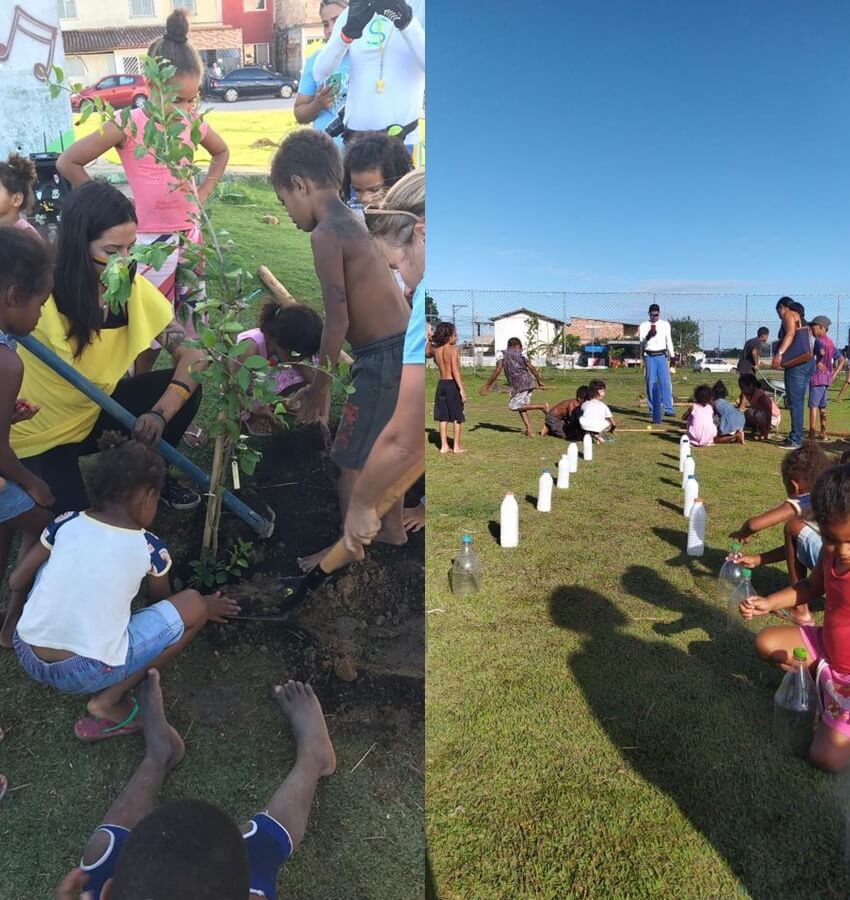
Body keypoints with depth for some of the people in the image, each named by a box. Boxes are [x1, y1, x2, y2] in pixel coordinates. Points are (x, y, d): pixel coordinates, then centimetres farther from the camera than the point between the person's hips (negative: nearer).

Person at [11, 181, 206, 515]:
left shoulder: (134, 290, -14)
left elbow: (191, 355, -18)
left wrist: (161, 413, -32)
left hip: (94, 415, 4)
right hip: (38, 437, -4)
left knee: (184, 388, -14)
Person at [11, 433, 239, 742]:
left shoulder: (66, 523, 3)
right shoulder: (149, 548, -3)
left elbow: (16, 583, 12)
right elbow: (161, 601, 16)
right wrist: (204, 608, 35)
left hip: (26, 656, 5)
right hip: (85, 673, -5)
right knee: (193, 604, 4)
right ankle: (108, 701, 1)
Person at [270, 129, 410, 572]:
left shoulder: (326, 234, -15)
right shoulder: (350, 222, 13)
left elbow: (338, 322, -18)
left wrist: (319, 385, -7)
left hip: (384, 358, -9)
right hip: (402, 347, 9)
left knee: (349, 463, 6)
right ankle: (393, 530, 42)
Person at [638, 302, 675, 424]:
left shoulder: (665, 324, 9)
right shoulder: (643, 326, 4)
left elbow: (669, 341, 11)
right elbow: (642, 343, -2)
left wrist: (672, 355, 6)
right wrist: (648, 335, -21)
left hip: (662, 356, 1)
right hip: (649, 357, 0)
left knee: (665, 382, -7)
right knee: (651, 383, 0)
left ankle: (668, 408, -7)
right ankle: (652, 410, 4)